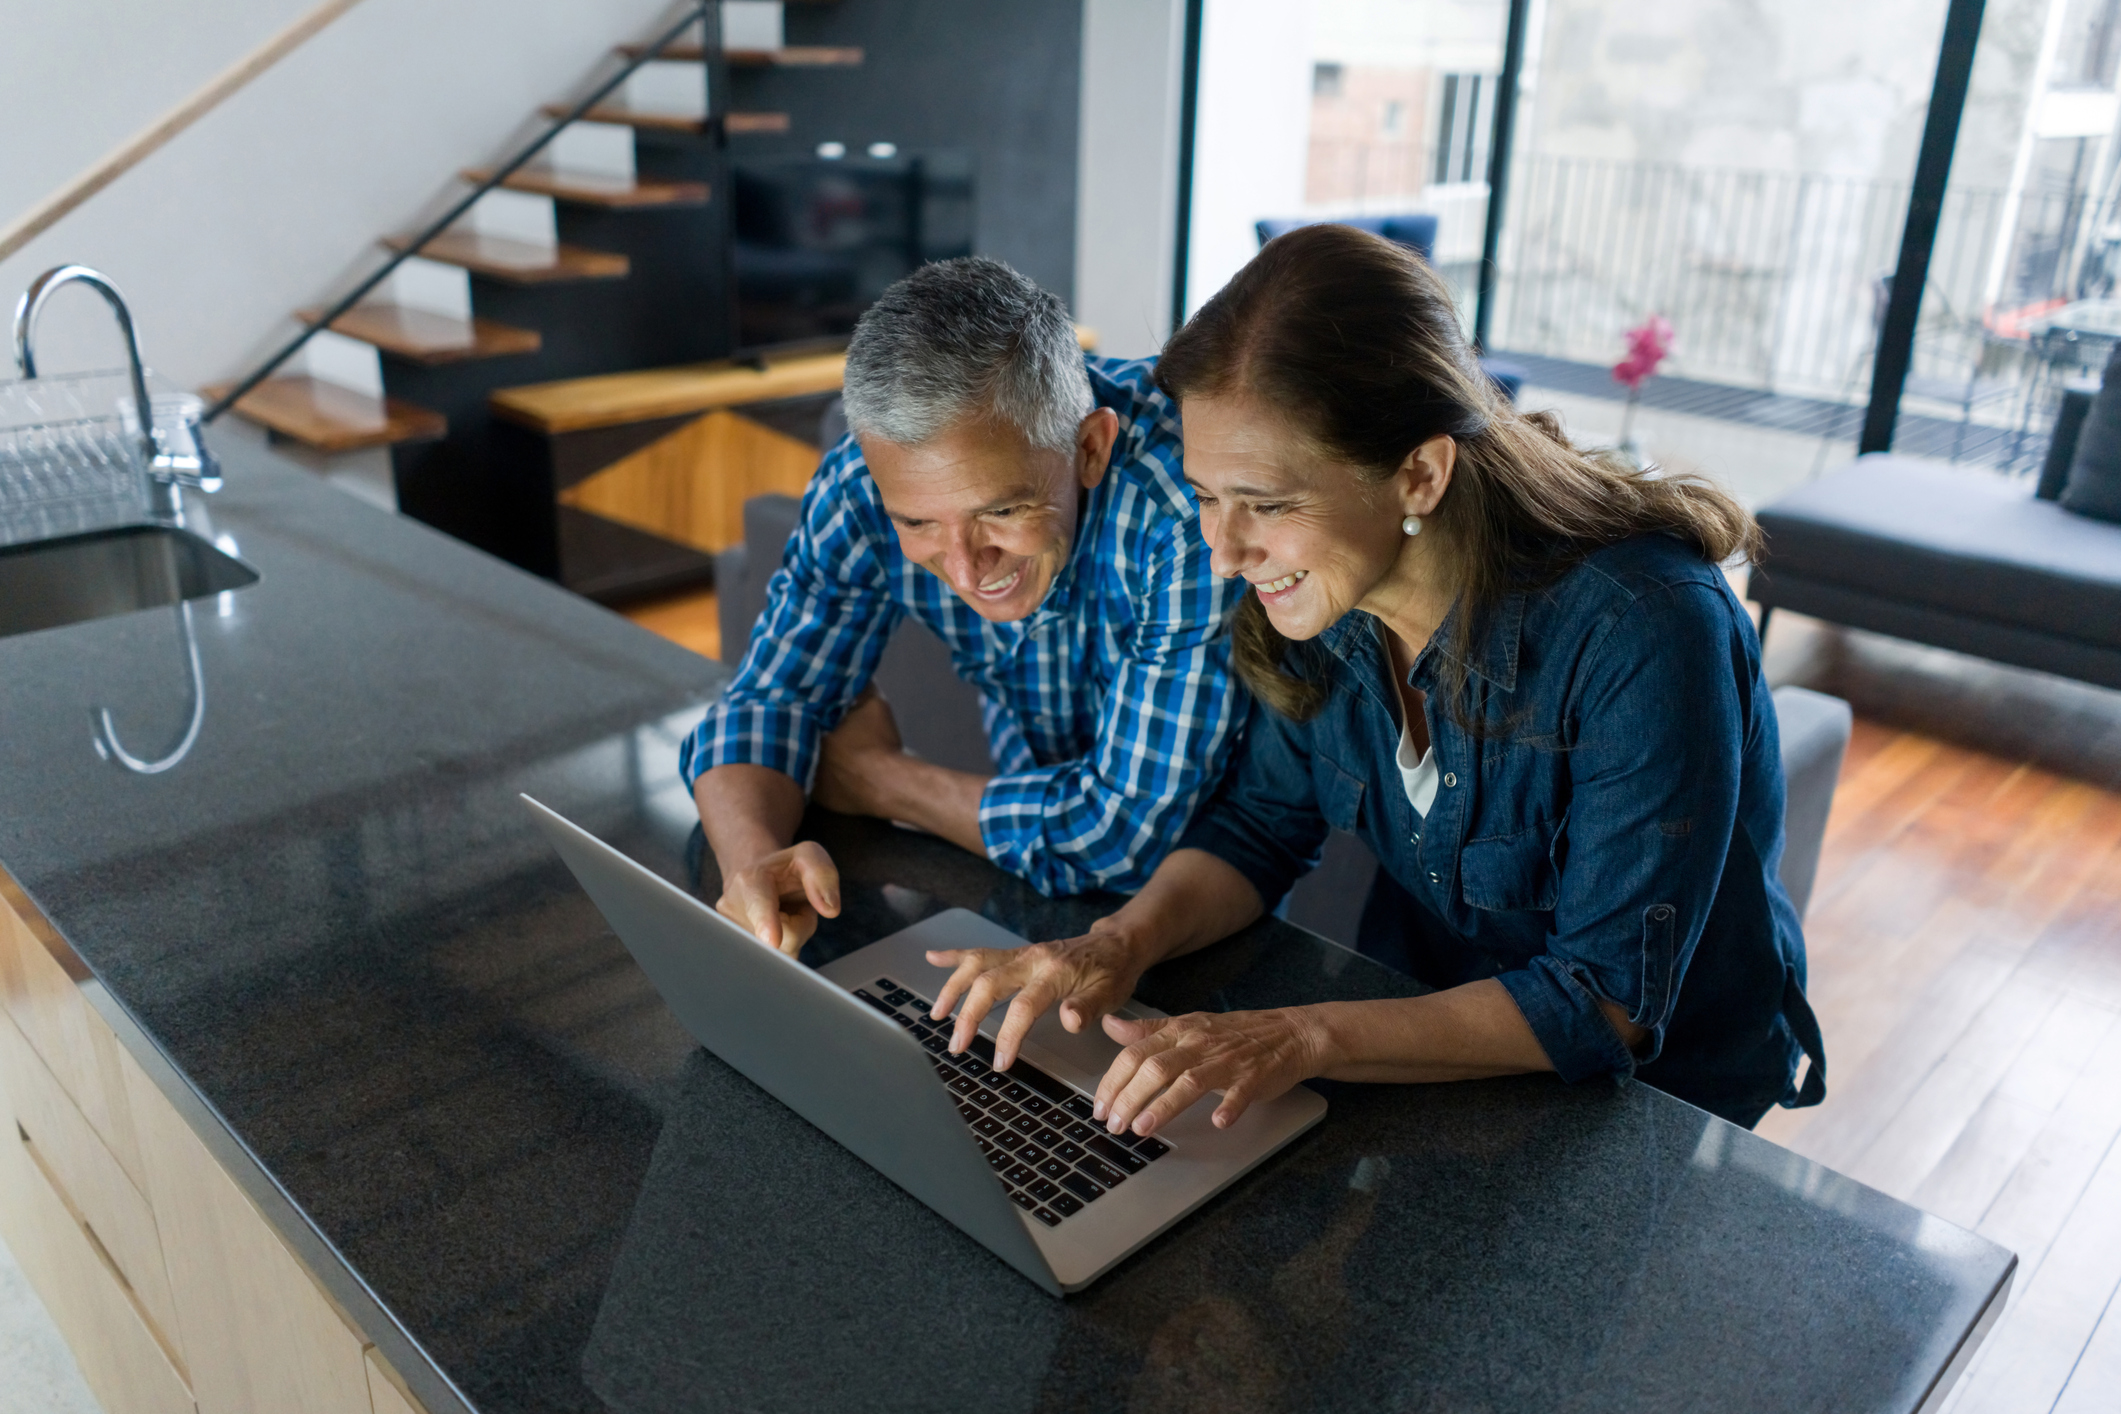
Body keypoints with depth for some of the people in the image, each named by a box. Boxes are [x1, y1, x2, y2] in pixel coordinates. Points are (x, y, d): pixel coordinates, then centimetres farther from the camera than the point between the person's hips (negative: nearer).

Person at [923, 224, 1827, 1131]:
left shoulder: (1645, 630, -30)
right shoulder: (1325, 593, -12)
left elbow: (1609, 1001, -26)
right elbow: (1261, 823, 0)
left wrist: (1310, 1038, -37)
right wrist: (1124, 941, -19)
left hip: (1657, 1101, -4)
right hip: (1424, 1037, 5)